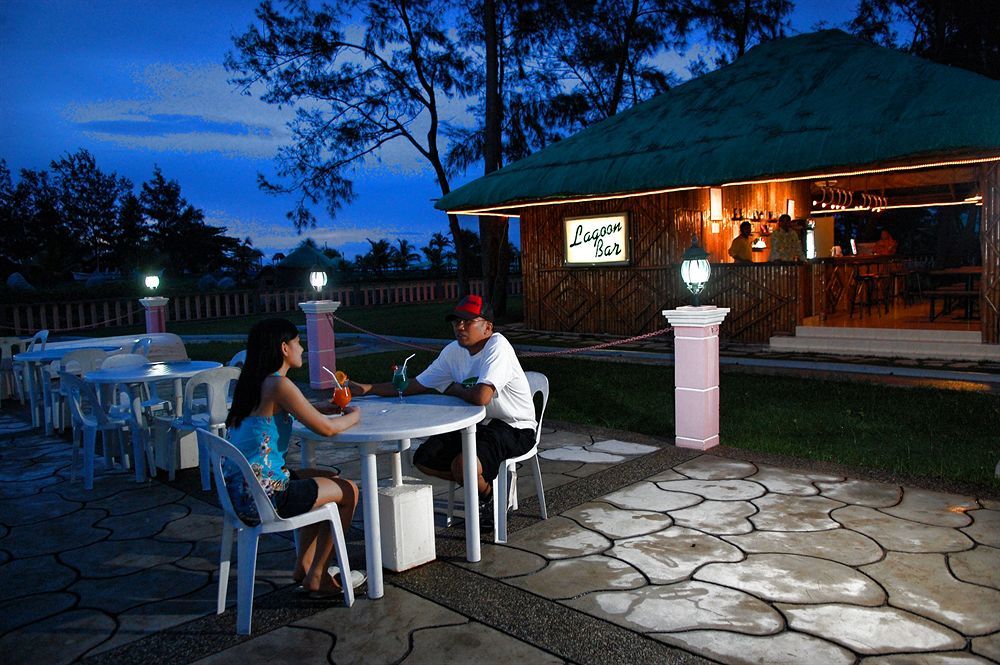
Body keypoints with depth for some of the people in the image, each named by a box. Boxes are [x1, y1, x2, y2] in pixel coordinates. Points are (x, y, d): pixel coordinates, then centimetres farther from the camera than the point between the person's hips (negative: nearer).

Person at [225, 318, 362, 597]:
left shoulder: (252, 383, 10)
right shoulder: (278, 385, -18)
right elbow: (326, 428, -15)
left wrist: (328, 406, 16)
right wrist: (354, 416, 4)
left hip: (239, 490, 9)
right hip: (262, 495, -9)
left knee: (330, 478, 27)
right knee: (349, 491, 8)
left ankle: (304, 565, 33)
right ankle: (316, 578, 19)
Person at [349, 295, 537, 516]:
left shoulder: (497, 346, -23)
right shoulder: (453, 351, 1)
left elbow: (481, 397, -35)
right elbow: (416, 385, 4)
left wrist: (454, 389, -12)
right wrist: (367, 388, -6)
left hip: (515, 428, -8)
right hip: (477, 423, 8)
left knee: (462, 465, -30)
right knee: (423, 459, 1)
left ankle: (492, 495, 4)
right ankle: (483, 482, 16)